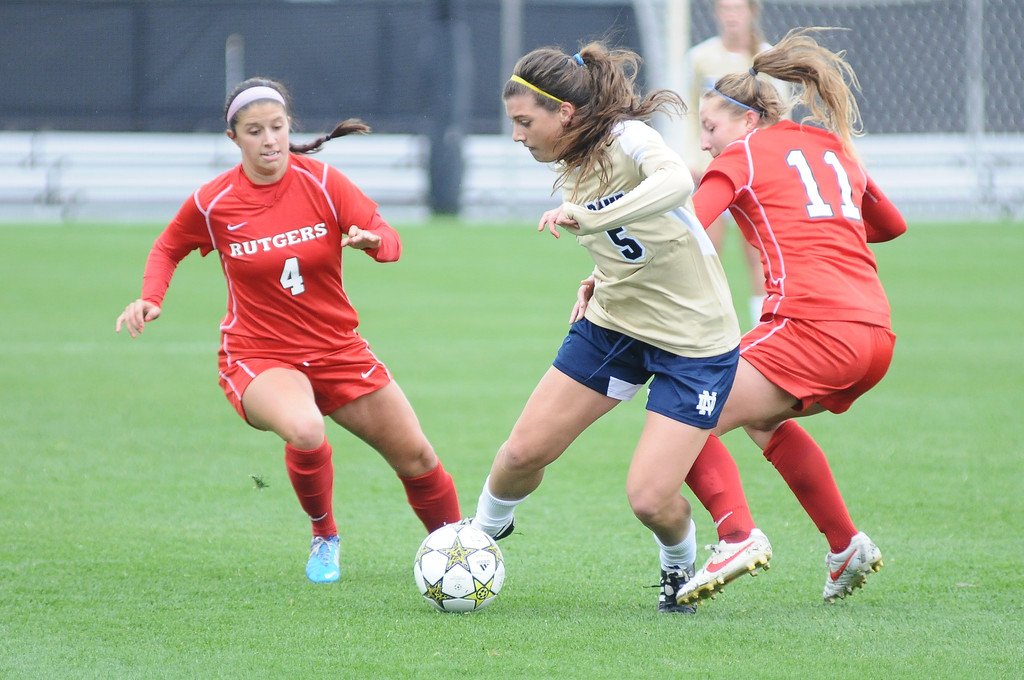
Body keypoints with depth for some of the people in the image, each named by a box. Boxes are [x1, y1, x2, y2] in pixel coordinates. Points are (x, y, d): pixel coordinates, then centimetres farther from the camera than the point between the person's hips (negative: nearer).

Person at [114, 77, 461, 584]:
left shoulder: (321, 181, -8)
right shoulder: (211, 204, -9)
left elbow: (389, 239, -9)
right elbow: (168, 249, 10)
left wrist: (371, 240, -32)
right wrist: (150, 300, -7)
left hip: (337, 350, 3)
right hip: (258, 356, -3)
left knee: (416, 458, 5)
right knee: (305, 432, -35)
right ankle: (324, 537, -8)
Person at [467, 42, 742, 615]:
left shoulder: (627, 138, -24)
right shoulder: (574, 167, 1)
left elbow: (677, 182, -47)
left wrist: (586, 216, -54)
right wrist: (599, 281, 5)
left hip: (694, 341, -7)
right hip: (614, 324, 7)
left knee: (650, 499, -13)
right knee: (525, 451, 2)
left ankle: (680, 566, 20)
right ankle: (485, 528, 33)